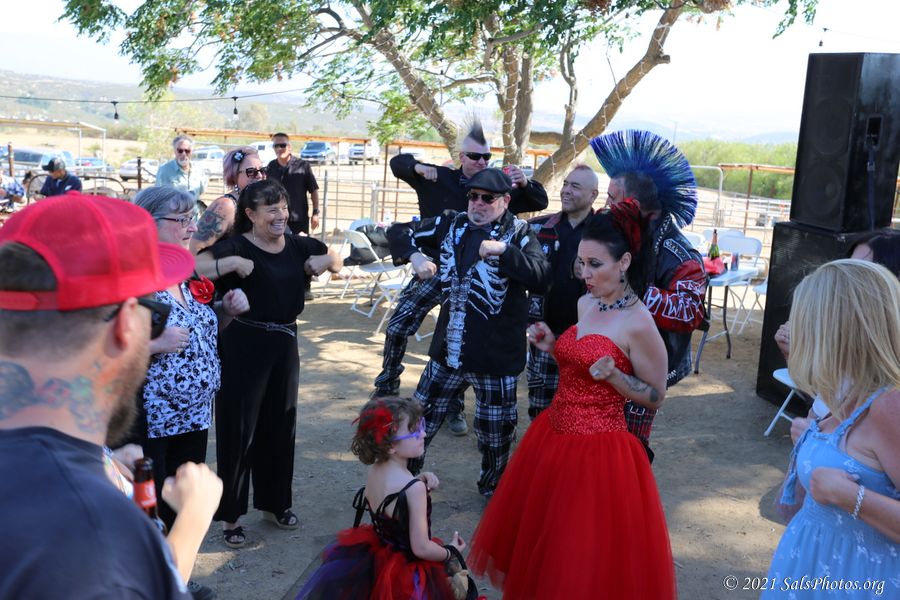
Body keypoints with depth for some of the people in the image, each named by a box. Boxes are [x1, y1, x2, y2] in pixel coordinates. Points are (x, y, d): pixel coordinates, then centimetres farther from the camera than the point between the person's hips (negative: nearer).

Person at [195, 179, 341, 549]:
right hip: (244, 346, -6)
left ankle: (274, 502, 35)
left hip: (284, 344, 6)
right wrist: (233, 264, -31)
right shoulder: (237, 247, -13)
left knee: (280, 426, 17)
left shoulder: (297, 245, 5)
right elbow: (197, 267, -29)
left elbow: (336, 260, 21)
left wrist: (324, 261, 2)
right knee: (238, 429, 3)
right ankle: (230, 515, 18)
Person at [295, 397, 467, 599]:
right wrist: (451, 550, -4)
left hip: (376, 556, 8)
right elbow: (421, 549, -22)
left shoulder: (375, 469, -5)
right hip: (406, 574, -8)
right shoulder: (413, 487, -26)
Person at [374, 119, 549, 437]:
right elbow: (398, 163, 7)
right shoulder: (439, 178, 1)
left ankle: (454, 407, 22)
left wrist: (525, 183, -17)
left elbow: (540, 202, 4)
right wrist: (419, 167, -16)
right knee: (397, 327, -7)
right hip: (433, 269, 0)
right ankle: (387, 388, 15)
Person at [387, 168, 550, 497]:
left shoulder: (519, 232, -7)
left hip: (495, 356, -4)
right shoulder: (451, 224, 6)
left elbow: (542, 277, -20)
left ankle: (493, 490, 36)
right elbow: (399, 232, 12)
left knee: (495, 433, 11)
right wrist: (414, 257, -7)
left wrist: (503, 250, -30)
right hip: (447, 349, 4)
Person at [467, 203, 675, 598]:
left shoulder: (638, 323, -18)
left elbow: (656, 396, -10)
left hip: (598, 448, -8)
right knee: (541, 532, 22)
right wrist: (553, 347, 2)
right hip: (555, 434, 8)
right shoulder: (585, 304, 5)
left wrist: (612, 375, -25)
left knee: (586, 552, 6)